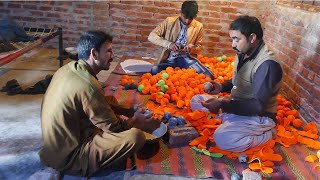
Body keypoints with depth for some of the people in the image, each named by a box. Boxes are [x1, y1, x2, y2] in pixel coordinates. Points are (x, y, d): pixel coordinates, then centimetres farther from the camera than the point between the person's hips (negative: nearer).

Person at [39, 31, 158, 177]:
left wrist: (128, 111, 8)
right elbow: (115, 128, -18)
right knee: (136, 136, -22)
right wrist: (135, 119, 2)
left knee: (110, 100, 15)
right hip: (67, 157, -9)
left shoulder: (69, 68, -2)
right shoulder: (88, 86, -29)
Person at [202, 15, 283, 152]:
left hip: (259, 116, -8)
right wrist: (222, 87, -4)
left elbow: (258, 105, -29)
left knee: (222, 138, -31)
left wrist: (222, 104, -31)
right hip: (237, 105, 9)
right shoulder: (243, 54, 0)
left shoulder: (267, 65, -28)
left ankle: (266, 134, -6)